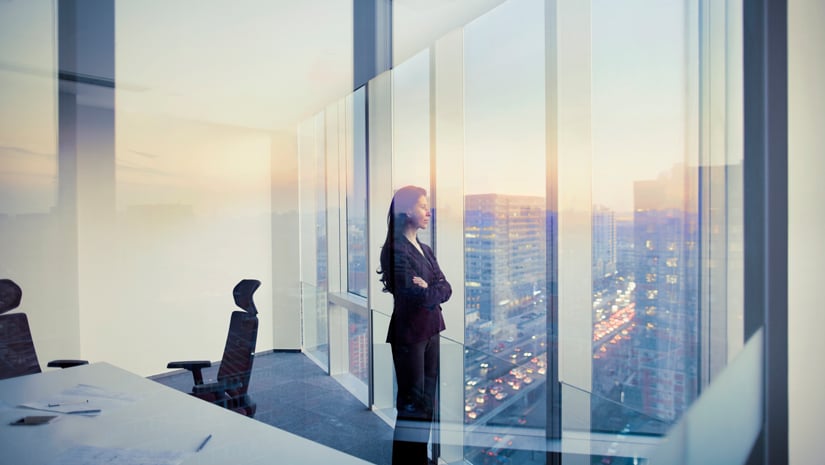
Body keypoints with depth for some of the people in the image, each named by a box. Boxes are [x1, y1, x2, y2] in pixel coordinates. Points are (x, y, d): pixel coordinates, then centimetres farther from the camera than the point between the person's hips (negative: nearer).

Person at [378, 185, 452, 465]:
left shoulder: (426, 250, 12)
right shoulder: (395, 250, -14)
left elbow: (446, 289, 4)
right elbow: (417, 296, -20)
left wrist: (429, 289, -13)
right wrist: (435, 291, -5)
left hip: (431, 329, 8)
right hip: (409, 332, -8)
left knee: (428, 399, 15)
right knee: (412, 403, 1)